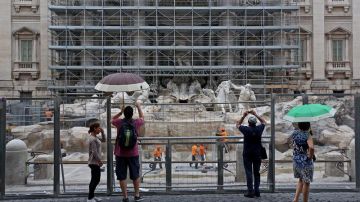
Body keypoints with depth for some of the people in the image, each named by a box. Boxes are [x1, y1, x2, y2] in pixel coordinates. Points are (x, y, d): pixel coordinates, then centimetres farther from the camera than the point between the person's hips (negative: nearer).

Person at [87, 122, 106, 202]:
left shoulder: (95, 138, 12)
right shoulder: (92, 139, -17)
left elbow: (103, 140, 24)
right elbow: (94, 152, -20)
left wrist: (102, 132, 10)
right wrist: (100, 161, -17)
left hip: (96, 162, 10)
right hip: (94, 162, -10)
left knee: (95, 179, 15)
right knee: (95, 180, -6)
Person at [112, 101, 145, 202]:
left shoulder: (119, 122, -6)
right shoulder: (136, 122, -5)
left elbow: (112, 120, 18)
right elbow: (142, 117, 19)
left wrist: (120, 112, 17)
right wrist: (139, 107, 29)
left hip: (120, 153, 0)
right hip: (133, 153, 1)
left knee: (122, 176, 5)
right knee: (136, 175, 14)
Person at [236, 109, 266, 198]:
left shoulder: (246, 129, -12)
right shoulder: (259, 129, -5)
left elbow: (238, 124, 8)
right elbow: (263, 122, 17)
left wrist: (243, 116, 10)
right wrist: (255, 114, 17)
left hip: (247, 154, -3)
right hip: (257, 154, 3)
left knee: (249, 172, 0)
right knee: (257, 172, 11)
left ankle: (250, 191, -1)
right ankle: (257, 191, 11)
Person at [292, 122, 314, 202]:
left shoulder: (294, 133, -1)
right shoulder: (307, 135, -20)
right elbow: (311, 147, -36)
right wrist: (310, 156, -20)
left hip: (296, 161, 6)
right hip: (306, 162, -6)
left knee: (301, 180, 25)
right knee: (306, 183, 10)